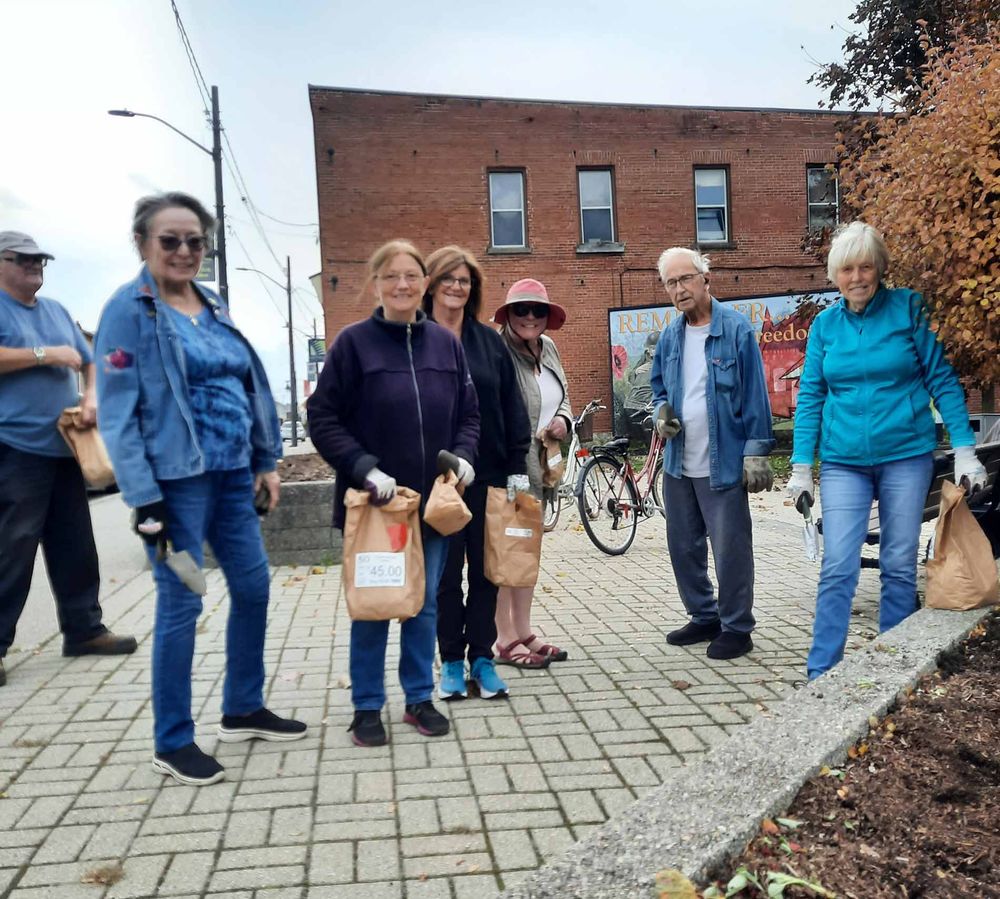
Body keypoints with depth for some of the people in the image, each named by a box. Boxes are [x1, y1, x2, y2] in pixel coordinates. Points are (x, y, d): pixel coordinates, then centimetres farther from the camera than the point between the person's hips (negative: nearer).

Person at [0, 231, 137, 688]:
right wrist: (45, 355, -15)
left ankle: (84, 629, 20)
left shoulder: (57, 310, 18)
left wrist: (91, 396, -1)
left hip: (63, 447, 7)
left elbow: (88, 361, 18)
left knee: (75, 545, 10)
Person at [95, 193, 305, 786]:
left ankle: (244, 710, 31)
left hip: (233, 473, 7)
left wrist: (268, 461, 10)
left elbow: (252, 386, 15)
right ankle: (173, 742, 18)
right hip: (177, 479, -7)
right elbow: (117, 412, -13)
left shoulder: (215, 307, 12)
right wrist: (144, 498, -18)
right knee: (181, 603, 0)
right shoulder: (129, 310, -8)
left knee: (254, 587, 12)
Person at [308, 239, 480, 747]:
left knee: (425, 603, 13)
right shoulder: (354, 342, -6)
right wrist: (363, 468, -17)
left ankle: (419, 697, 30)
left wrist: (463, 455, -7)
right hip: (373, 499, -3)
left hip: (432, 499, 3)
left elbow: (469, 413, 12)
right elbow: (323, 417, -7)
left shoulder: (445, 343, 5)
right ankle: (367, 706, 24)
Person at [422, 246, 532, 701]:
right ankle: (451, 662, 21)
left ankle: (482, 659, 22)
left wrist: (517, 467, 1)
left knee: (485, 571, 9)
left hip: (489, 473, 3)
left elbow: (512, 407, 7)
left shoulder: (488, 340, 8)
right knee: (446, 573, 7)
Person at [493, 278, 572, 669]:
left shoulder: (547, 348, 10)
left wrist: (563, 420, 2)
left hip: (539, 466, 8)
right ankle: (506, 641, 9)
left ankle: (524, 631, 26)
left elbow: (563, 396, 22)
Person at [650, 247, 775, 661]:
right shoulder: (670, 336, 9)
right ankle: (704, 617, 31)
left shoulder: (736, 329, -9)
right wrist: (661, 413, -1)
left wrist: (756, 452, -12)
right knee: (683, 546, 15)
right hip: (678, 463, 7)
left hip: (723, 463, -6)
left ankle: (736, 628, 17)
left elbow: (755, 394, -9)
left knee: (730, 549, 1)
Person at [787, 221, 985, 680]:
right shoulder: (825, 324, 5)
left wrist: (964, 451, -7)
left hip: (906, 456, -1)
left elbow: (941, 379, -1)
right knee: (837, 569, -4)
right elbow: (810, 397, 6)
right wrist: (801, 467, 1)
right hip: (844, 462, 1)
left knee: (899, 567, 7)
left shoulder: (908, 308, -1)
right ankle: (820, 675, 3)